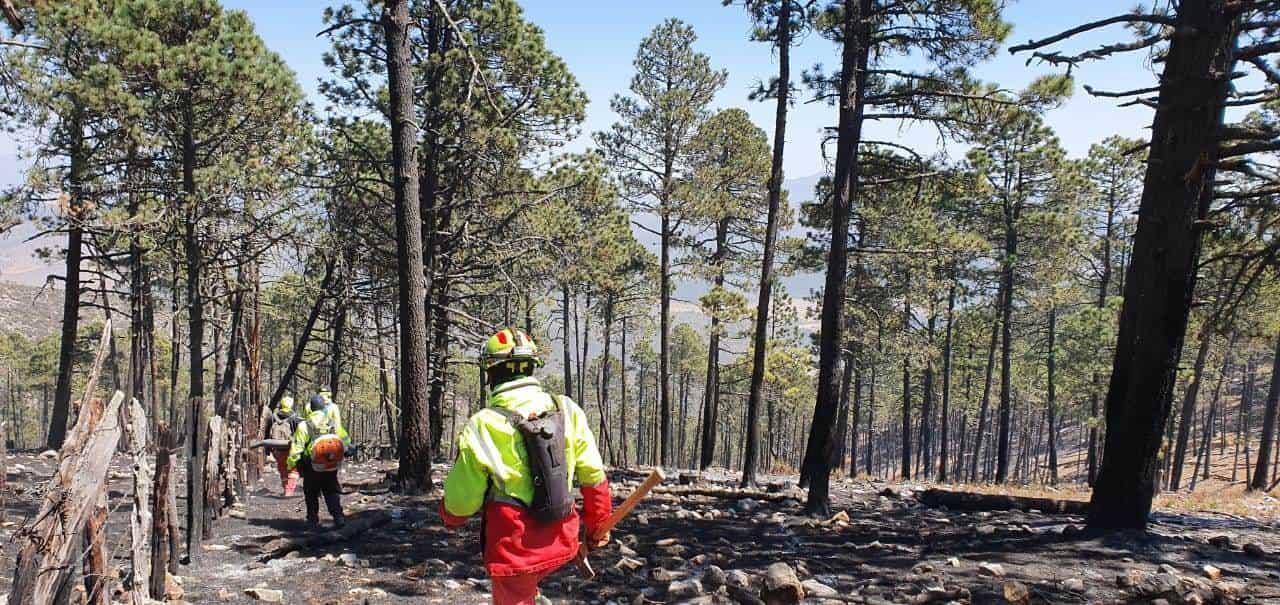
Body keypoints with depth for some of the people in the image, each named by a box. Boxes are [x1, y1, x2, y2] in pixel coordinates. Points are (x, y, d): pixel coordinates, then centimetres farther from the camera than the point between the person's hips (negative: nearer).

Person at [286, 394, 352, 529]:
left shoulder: (304, 425, -9)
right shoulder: (334, 423, 1)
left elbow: (296, 448, -11)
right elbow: (345, 442, 7)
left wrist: (291, 464, -3)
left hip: (312, 468, -2)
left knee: (311, 494, 14)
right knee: (332, 492, 10)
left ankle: (313, 519, 19)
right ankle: (338, 516, -4)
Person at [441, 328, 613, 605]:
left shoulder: (481, 427, -16)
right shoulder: (567, 410, -6)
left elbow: (461, 504, -7)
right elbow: (594, 476, 1)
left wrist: (449, 516, 17)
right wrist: (598, 525, 16)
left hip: (514, 550, -4)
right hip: (562, 543, 4)